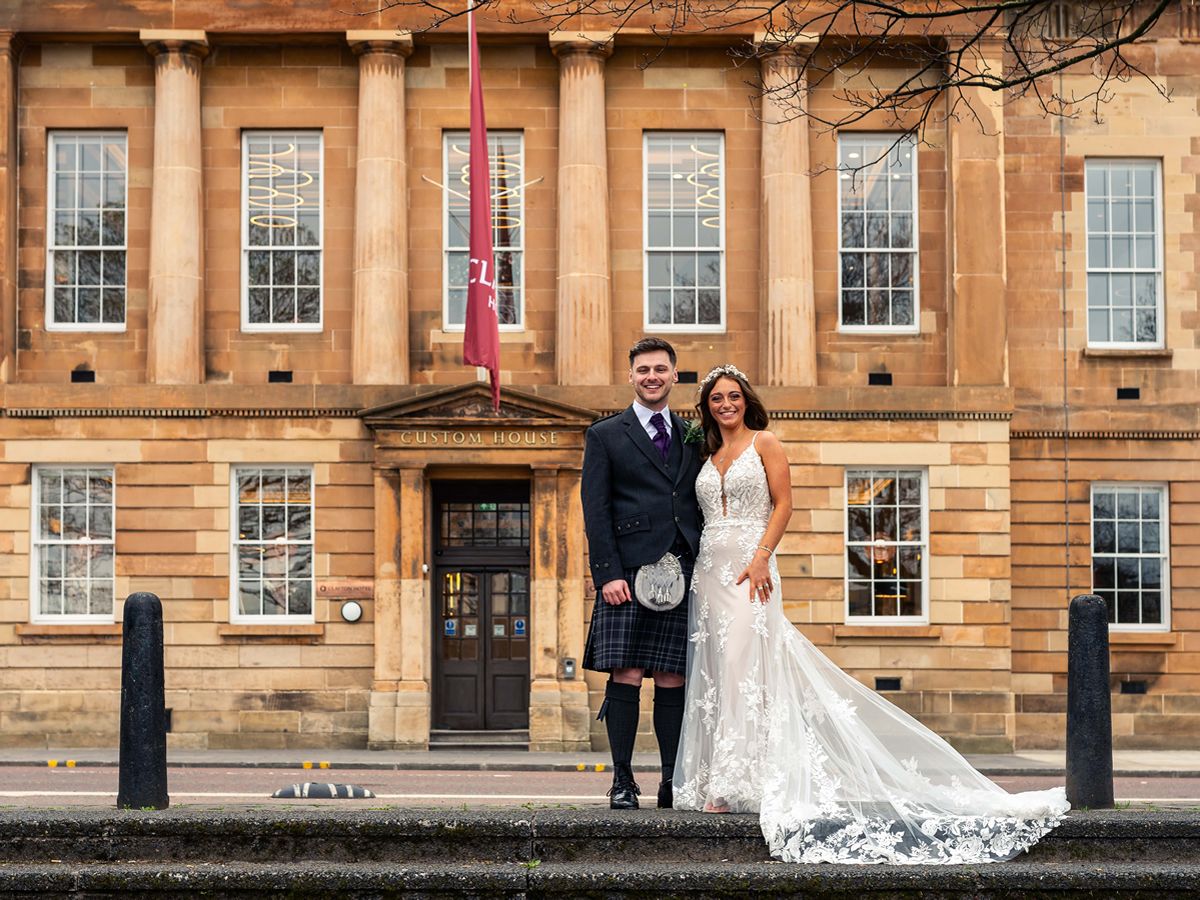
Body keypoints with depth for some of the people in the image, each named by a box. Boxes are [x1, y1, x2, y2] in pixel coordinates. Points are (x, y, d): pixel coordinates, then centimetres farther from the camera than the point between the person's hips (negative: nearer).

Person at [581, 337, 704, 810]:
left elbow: (701, 507, 18)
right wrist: (607, 572, -9)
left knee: (673, 679, 3)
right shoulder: (605, 435, 7)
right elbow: (596, 510, 0)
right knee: (626, 676, -5)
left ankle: (673, 781, 7)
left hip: (683, 572, 3)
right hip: (629, 574, -3)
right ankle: (622, 781, 0)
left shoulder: (691, 437, 18)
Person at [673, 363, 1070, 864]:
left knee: (742, 667, -14)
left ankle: (732, 784, -15)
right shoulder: (706, 455, 18)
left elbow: (783, 503, -4)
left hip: (749, 566, -6)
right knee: (713, 670, 1)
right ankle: (714, 783, 2)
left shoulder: (764, 443, 3)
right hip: (709, 569, 6)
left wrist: (761, 557, -15)